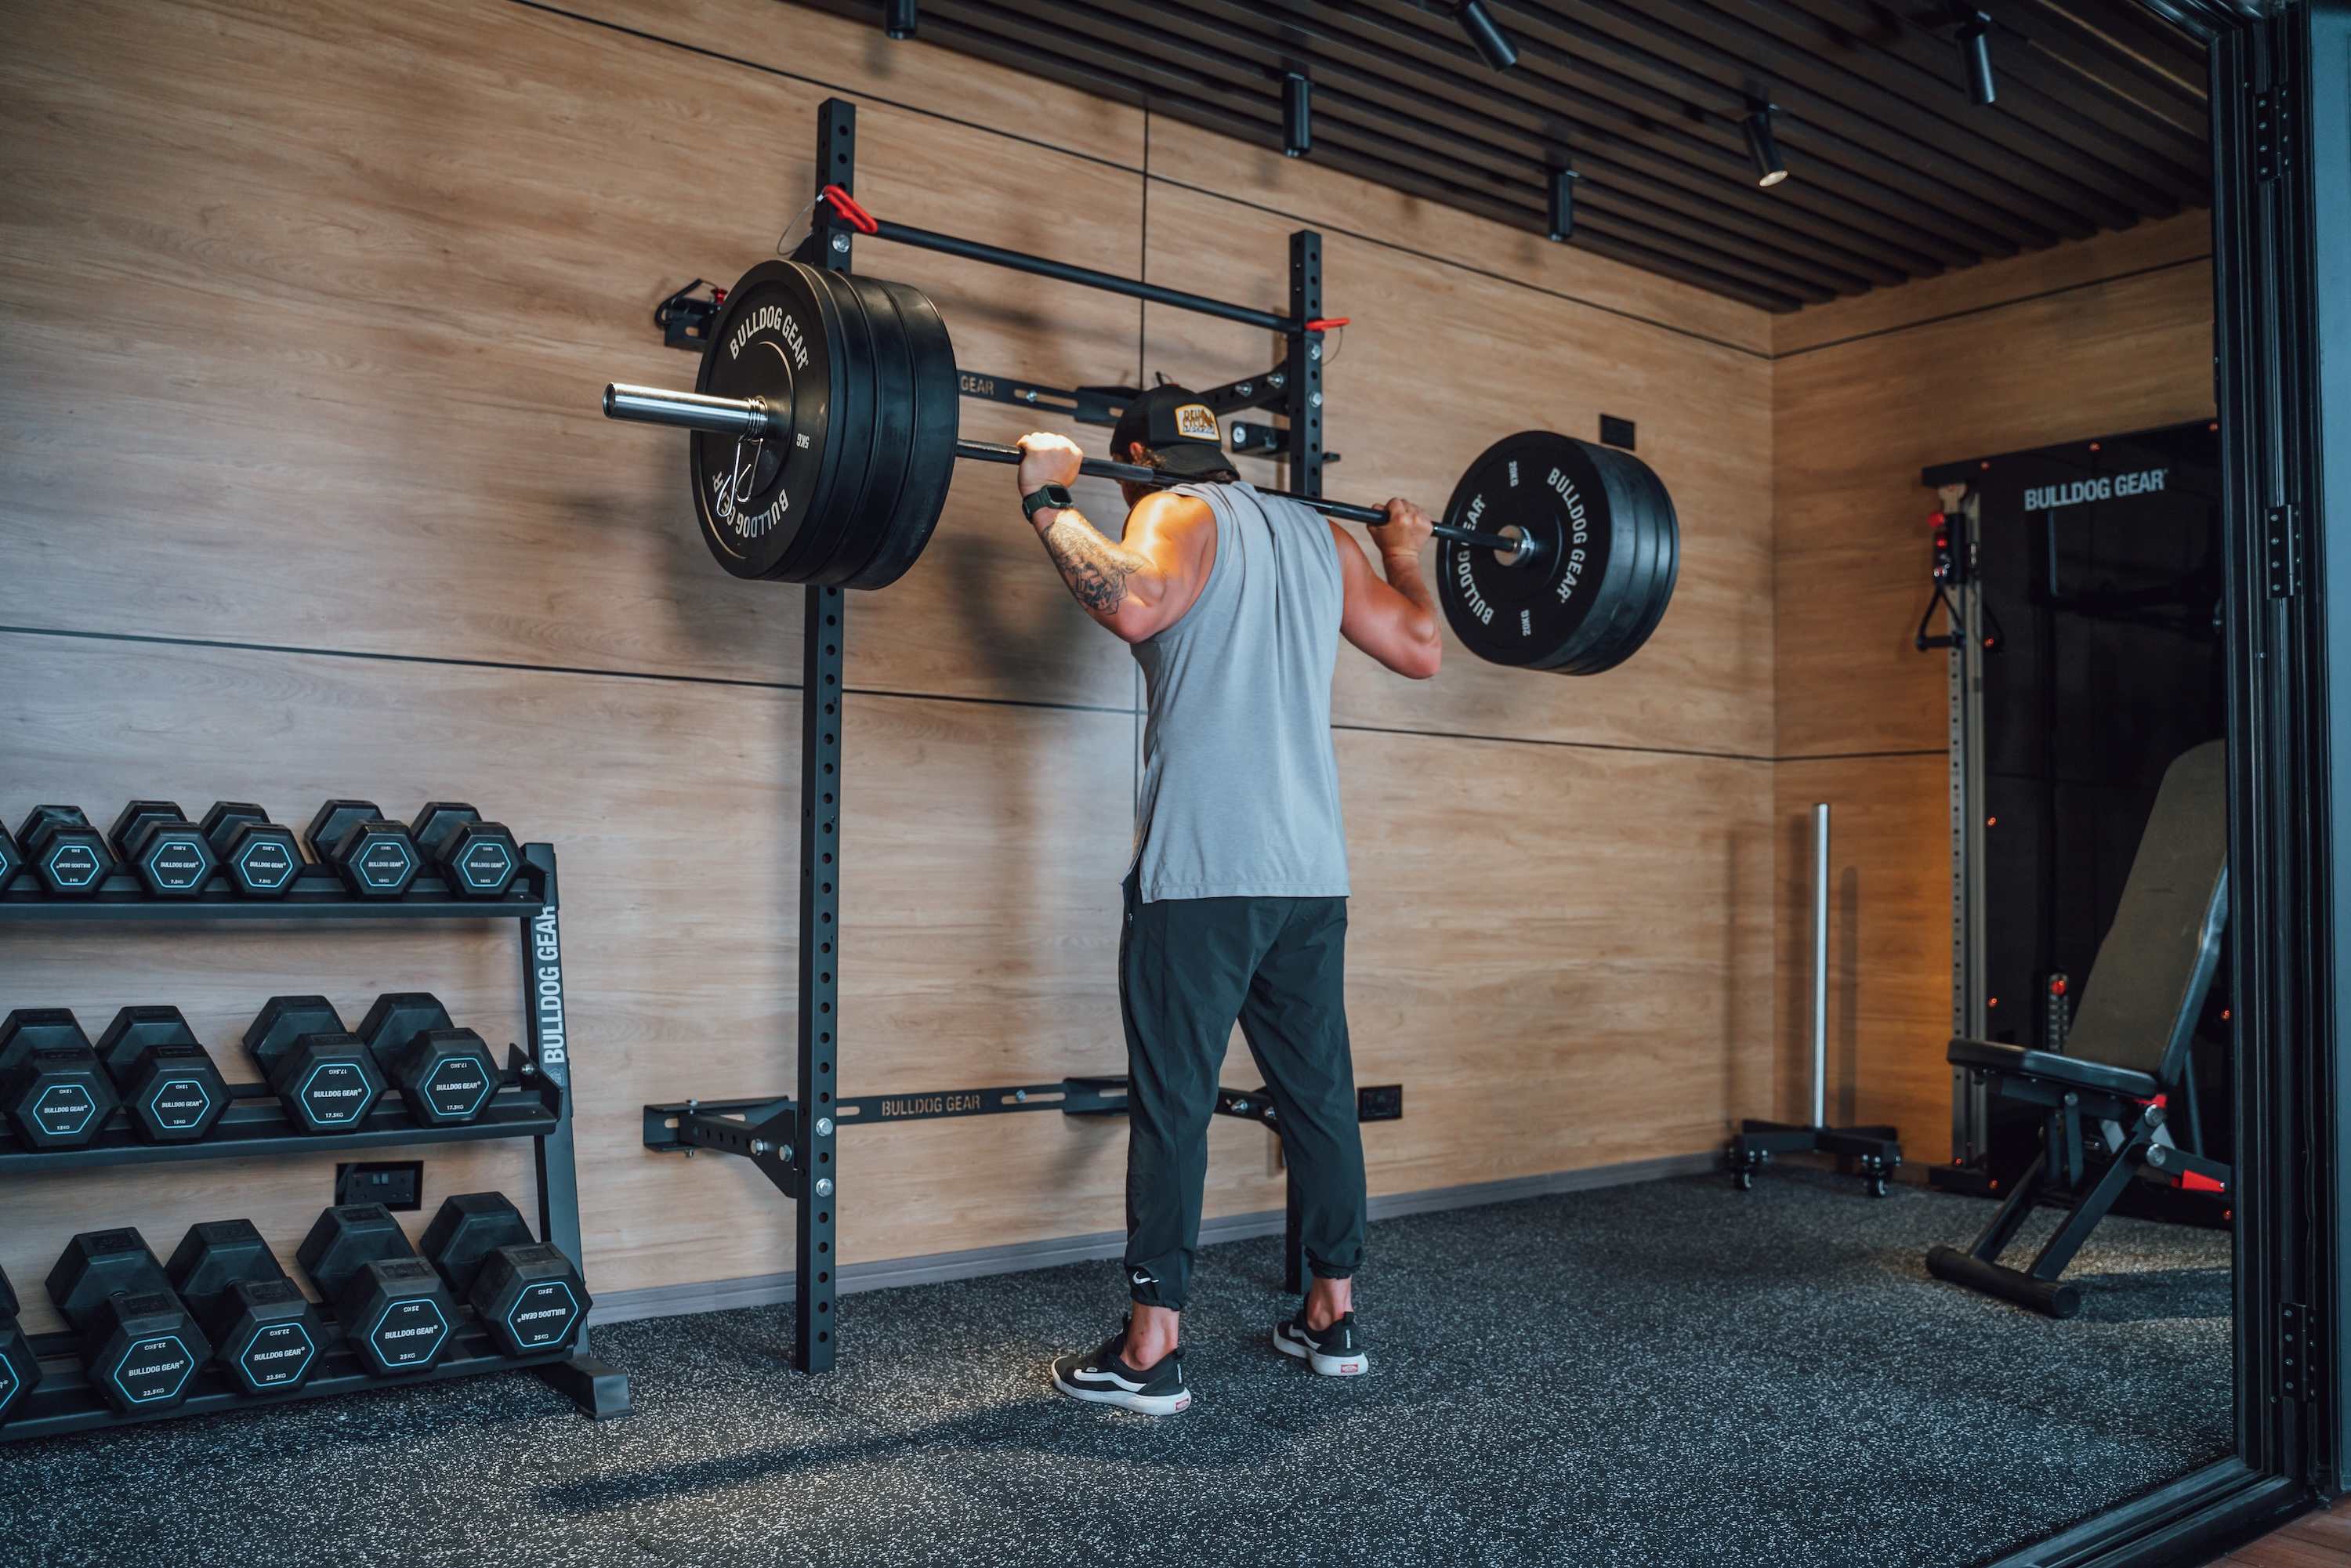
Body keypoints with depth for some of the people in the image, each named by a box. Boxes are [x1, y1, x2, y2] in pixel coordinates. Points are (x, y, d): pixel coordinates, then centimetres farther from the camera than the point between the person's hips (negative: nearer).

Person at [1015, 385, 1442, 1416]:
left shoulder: (1177, 514, -3)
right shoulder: (1321, 536, 17)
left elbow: (1134, 604, -25)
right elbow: (1421, 650, 20)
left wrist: (1048, 501, -14)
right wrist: (1405, 554, 35)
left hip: (1203, 872, -6)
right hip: (1312, 870, 7)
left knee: (1173, 1106, -2)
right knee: (1319, 1096, 14)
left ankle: (1149, 1355, 3)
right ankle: (1333, 1318, 24)